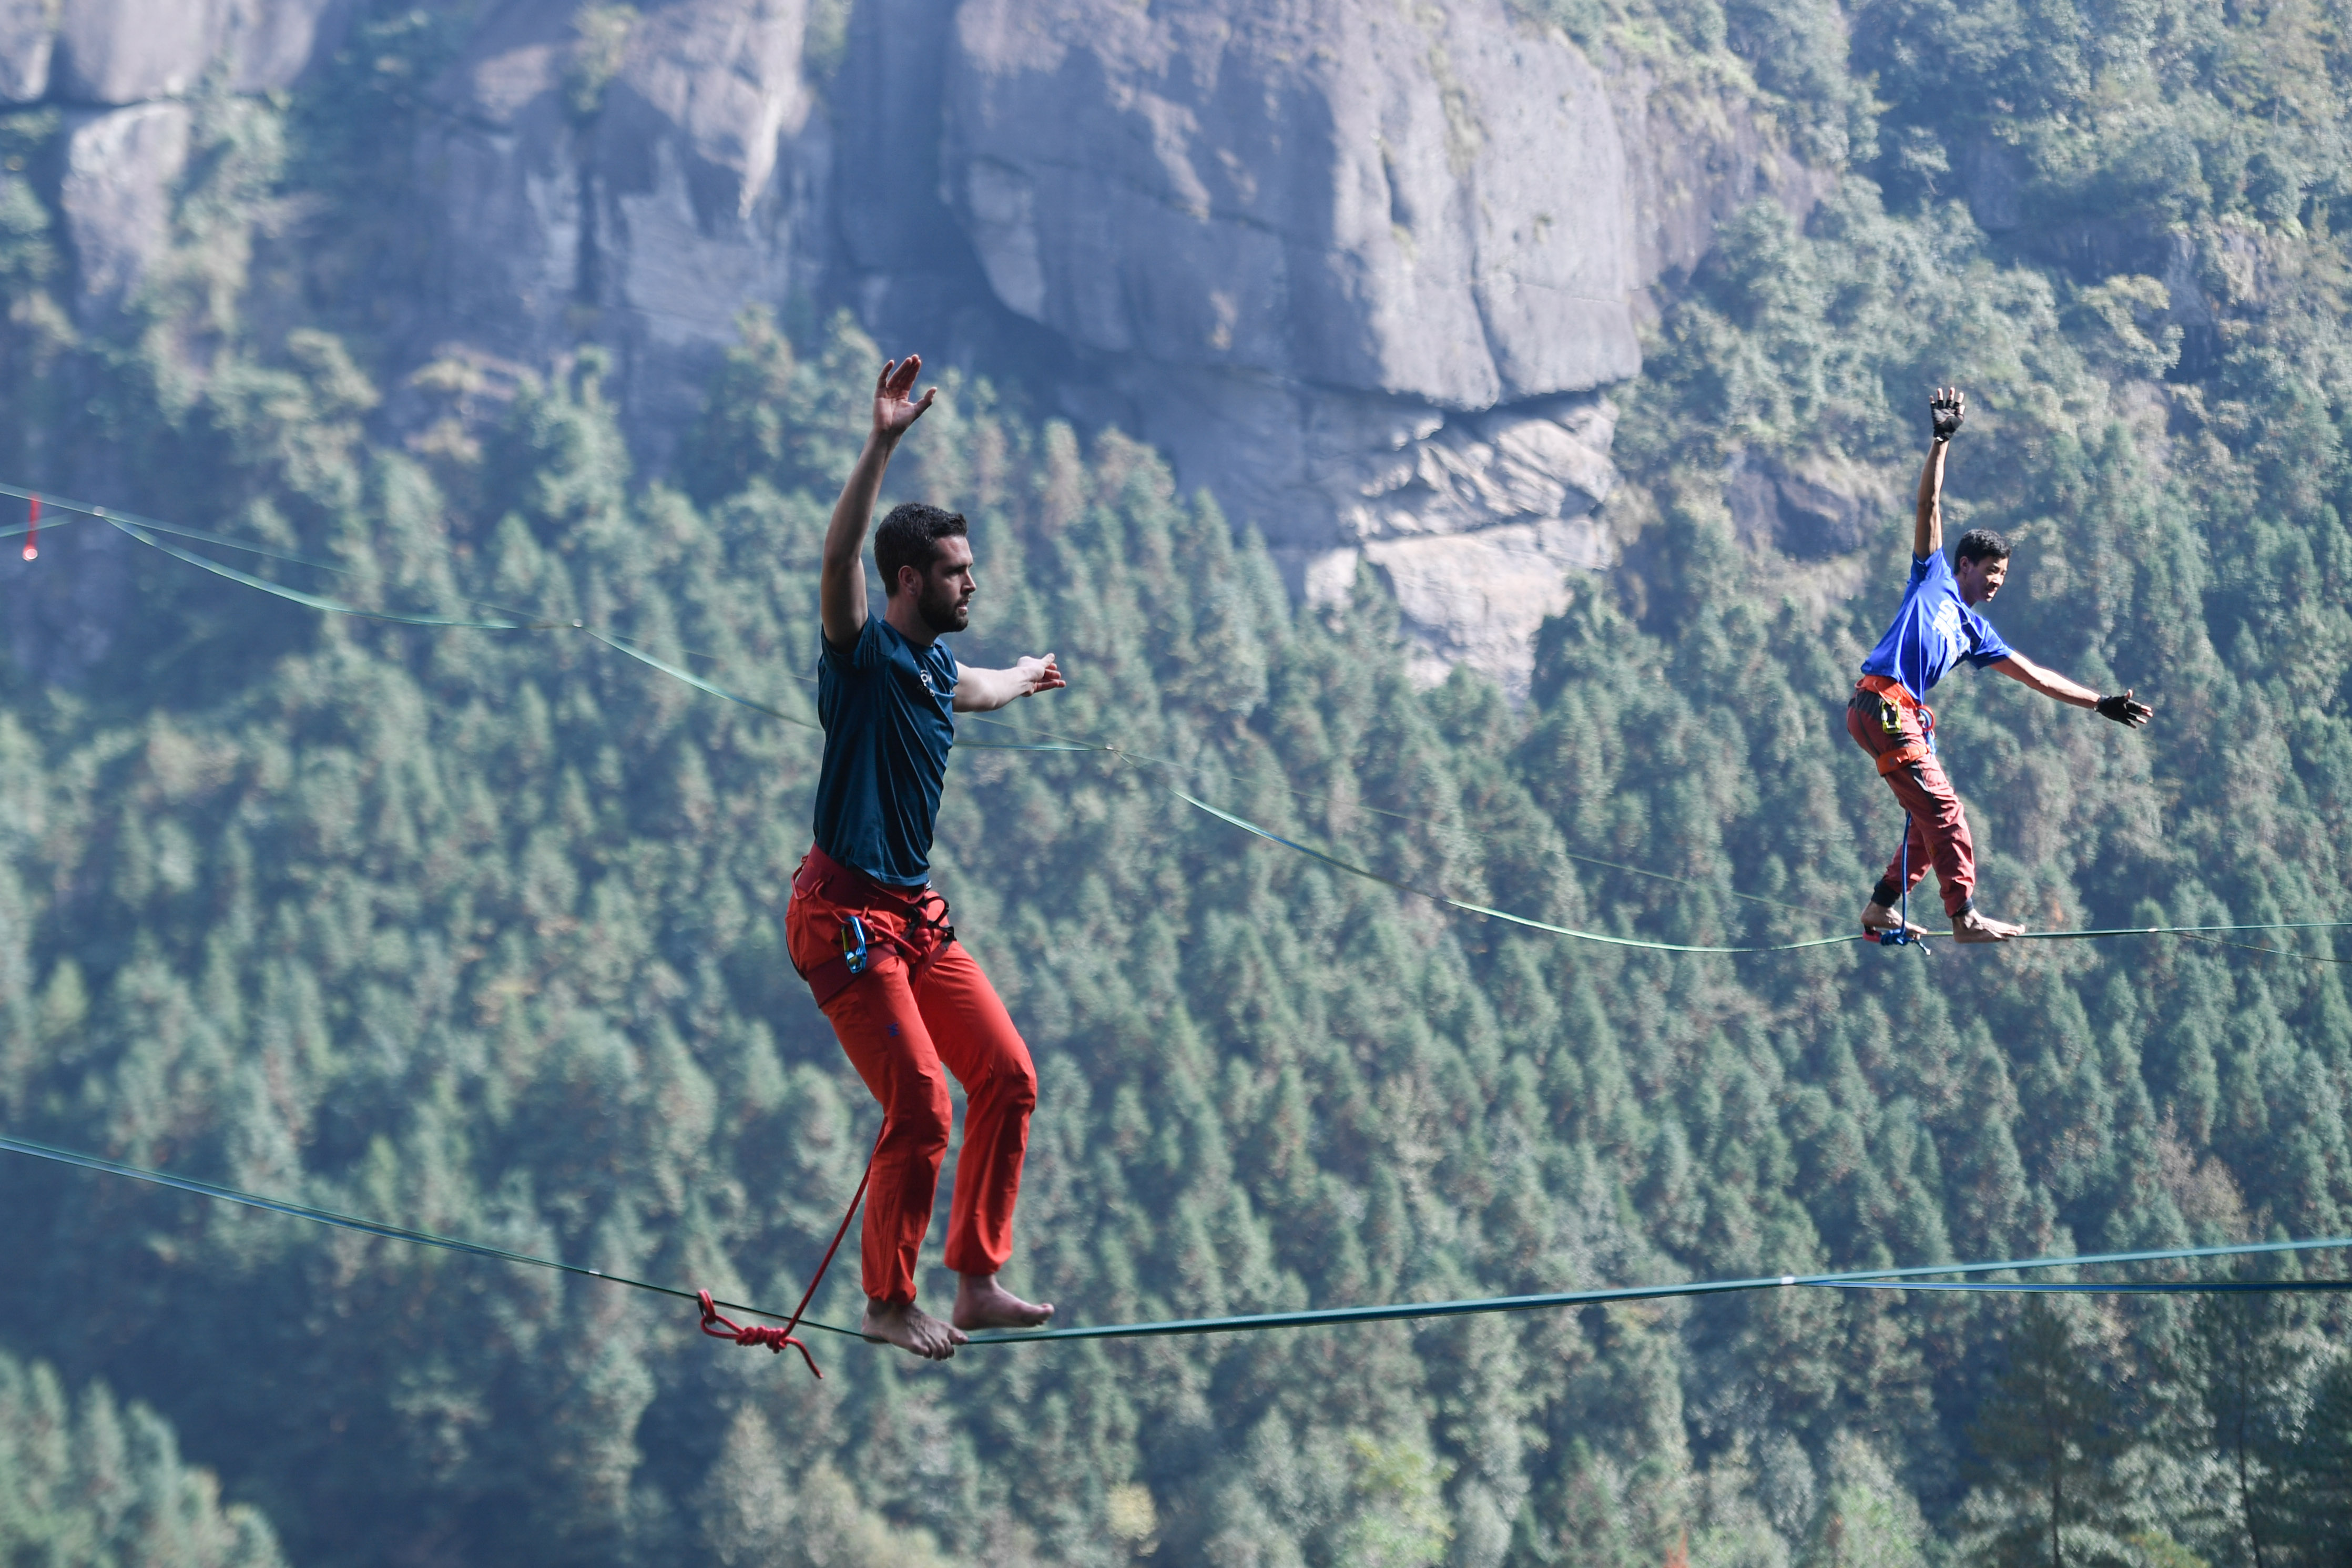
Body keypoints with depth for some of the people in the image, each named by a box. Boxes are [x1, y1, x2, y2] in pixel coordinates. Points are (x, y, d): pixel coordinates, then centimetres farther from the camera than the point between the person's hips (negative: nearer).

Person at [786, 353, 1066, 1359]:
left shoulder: (935, 663, 14)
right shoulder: (863, 651, -11)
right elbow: (840, 555, -32)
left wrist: (1025, 679, 61)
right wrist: (882, 446, -41)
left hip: (916, 913, 9)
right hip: (845, 913, -9)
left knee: (1007, 1078, 4)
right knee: (920, 1108, -12)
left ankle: (977, 1284, 11)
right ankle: (889, 1305, 3)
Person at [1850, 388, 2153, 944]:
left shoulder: (1976, 632, 25)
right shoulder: (1933, 578, 10)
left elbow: (2034, 675, 27)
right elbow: (1929, 506, 2)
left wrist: (2100, 703, 24)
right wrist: (1941, 442, -7)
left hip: (1905, 717, 8)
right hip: (1880, 704, -8)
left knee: (1931, 818, 9)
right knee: (1943, 812, -12)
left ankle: (1880, 911, 16)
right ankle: (1965, 918, -14)